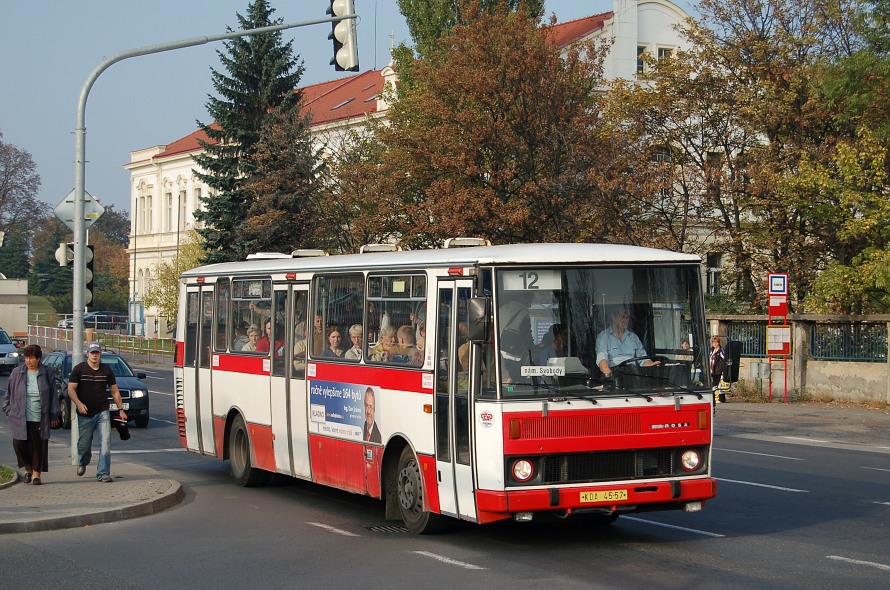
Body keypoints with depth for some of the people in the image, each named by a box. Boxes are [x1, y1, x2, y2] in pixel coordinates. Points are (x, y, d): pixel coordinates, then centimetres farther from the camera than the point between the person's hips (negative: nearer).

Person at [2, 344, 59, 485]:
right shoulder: (17, 373, 3)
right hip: (20, 418, 1)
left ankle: (36, 473, 14)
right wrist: (9, 411, 6)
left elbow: (53, 396, 4)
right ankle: (28, 468, 19)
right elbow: (9, 394, 11)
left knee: (39, 446, 1)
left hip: (40, 419, -1)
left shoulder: (48, 373, 1)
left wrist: (54, 415, 3)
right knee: (19, 445, -5)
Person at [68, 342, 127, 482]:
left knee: (105, 442, -12)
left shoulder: (107, 370, 6)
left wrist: (121, 409, 12)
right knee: (84, 444, 9)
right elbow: (71, 389, -8)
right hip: (85, 414, -1)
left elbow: (114, 391, 14)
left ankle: (103, 473, -10)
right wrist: (78, 403, -25)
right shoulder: (79, 369, -2)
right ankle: (82, 463, 42)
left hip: (103, 412, 1)